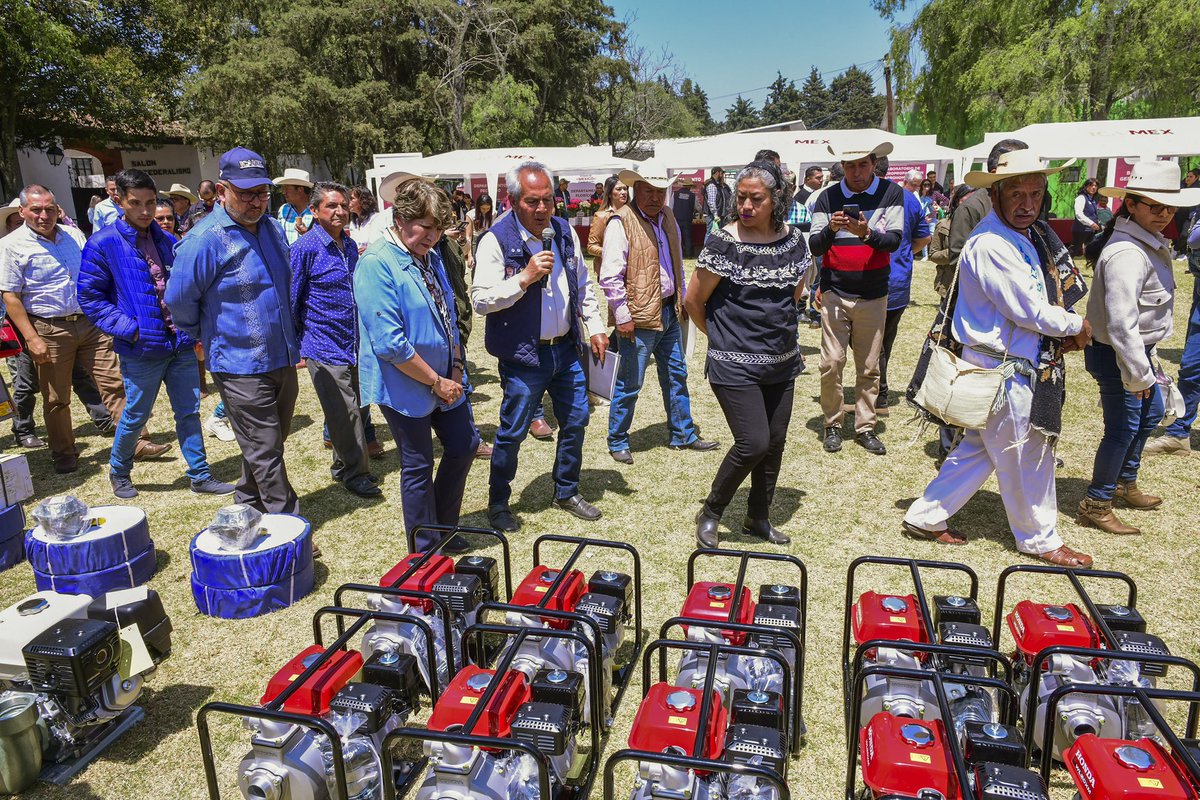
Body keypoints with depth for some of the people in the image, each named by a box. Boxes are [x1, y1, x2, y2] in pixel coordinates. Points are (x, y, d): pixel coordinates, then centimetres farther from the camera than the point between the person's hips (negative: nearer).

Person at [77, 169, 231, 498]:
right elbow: (90, 297, -6)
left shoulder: (167, 241, 8)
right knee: (135, 417, 11)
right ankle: (119, 472, 34)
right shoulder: (103, 244, -7)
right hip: (142, 348, -4)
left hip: (180, 344, 4)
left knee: (189, 412, 10)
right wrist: (129, 328, -15)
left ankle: (200, 476, 20)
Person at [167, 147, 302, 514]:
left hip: (282, 359, 7)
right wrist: (206, 335, 6)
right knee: (265, 452, -1)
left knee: (271, 443, 19)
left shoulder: (274, 229, 7)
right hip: (241, 366, -7)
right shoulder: (205, 239, -16)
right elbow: (178, 300, -7)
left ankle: (248, 506, 39)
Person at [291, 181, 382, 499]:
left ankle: (344, 466, 32)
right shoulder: (305, 248, -13)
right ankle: (355, 473, 13)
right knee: (344, 414, -2)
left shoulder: (350, 246, 9)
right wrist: (297, 347, -5)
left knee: (355, 410, 15)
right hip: (325, 348, -7)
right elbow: (292, 301, -8)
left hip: (355, 346, 7)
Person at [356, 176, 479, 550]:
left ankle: (444, 528, 38)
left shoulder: (430, 257, 5)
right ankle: (426, 553, 26)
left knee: (464, 446, 17)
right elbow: (389, 344, -25)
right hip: (406, 387, -8)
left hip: (446, 379, 8)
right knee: (419, 467, 6)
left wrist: (456, 366, 1)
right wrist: (437, 382, -18)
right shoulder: (377, 264, -21)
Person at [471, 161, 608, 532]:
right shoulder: (496, 240, -14)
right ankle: (498, 502, 24)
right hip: (523, 355, -6)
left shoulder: (565, 232, 5)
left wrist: (595, 328, 11)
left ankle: (567, 491, 34)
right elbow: (481, 299, -17)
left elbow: (583, 286, 15)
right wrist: (525, 277, -25)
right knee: (512, 432, 3)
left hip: (567, 349, 6)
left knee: (576, 422, 13)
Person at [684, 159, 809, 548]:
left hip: (782, 361, 6)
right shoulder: (724, 243, -13)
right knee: (753, 443, -11)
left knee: (775, 443, 11)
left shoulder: (794, 240, 2)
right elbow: (693, 301, -5)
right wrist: (721, 335, 6)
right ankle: (710, 513, 12)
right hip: (734, 365, -5)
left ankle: (758, 519, 31)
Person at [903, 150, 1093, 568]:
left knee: (980, 447, 17)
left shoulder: (1028, 235, 9)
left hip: (1020, 365, 10)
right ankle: (1040, 539, 27)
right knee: (1027, 455, 7)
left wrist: (1063, 333, -1)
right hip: (1004, 369, -10)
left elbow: (1044, 297, 17)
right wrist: (1076, 326, -5)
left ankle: (925, 517, 27)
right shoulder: (991, 245, -22)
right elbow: (1030, 310, -22)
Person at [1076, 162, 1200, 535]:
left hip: (1138, 349, 11)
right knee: (1123, 428, -3)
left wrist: (1144, 360, 21)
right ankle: (1095, 506, 10)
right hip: (1115, 354, -11)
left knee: (1150, 413, 25)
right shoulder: (1127, 254, -26)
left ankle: (1126, 483, 42)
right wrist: (1137, 374, -29)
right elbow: (1121, 321, -33)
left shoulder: (1150, 243, 8)